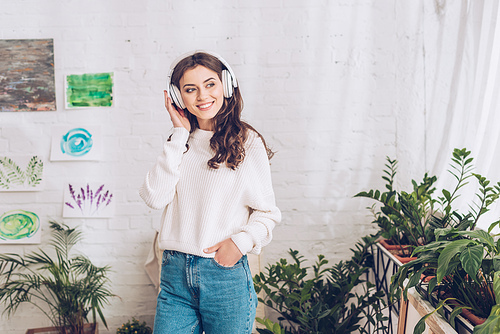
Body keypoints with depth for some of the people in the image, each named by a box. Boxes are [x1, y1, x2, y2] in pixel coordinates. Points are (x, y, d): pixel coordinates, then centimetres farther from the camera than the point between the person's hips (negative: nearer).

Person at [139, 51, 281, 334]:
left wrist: (241, 240, -18)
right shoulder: (180, 143, 9)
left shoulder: (247, 142, -3)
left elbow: (267, 212, 1)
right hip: (174, 273, 3)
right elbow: (155, 197, -6)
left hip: (226, 275, -3)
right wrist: (179, 135, -3)